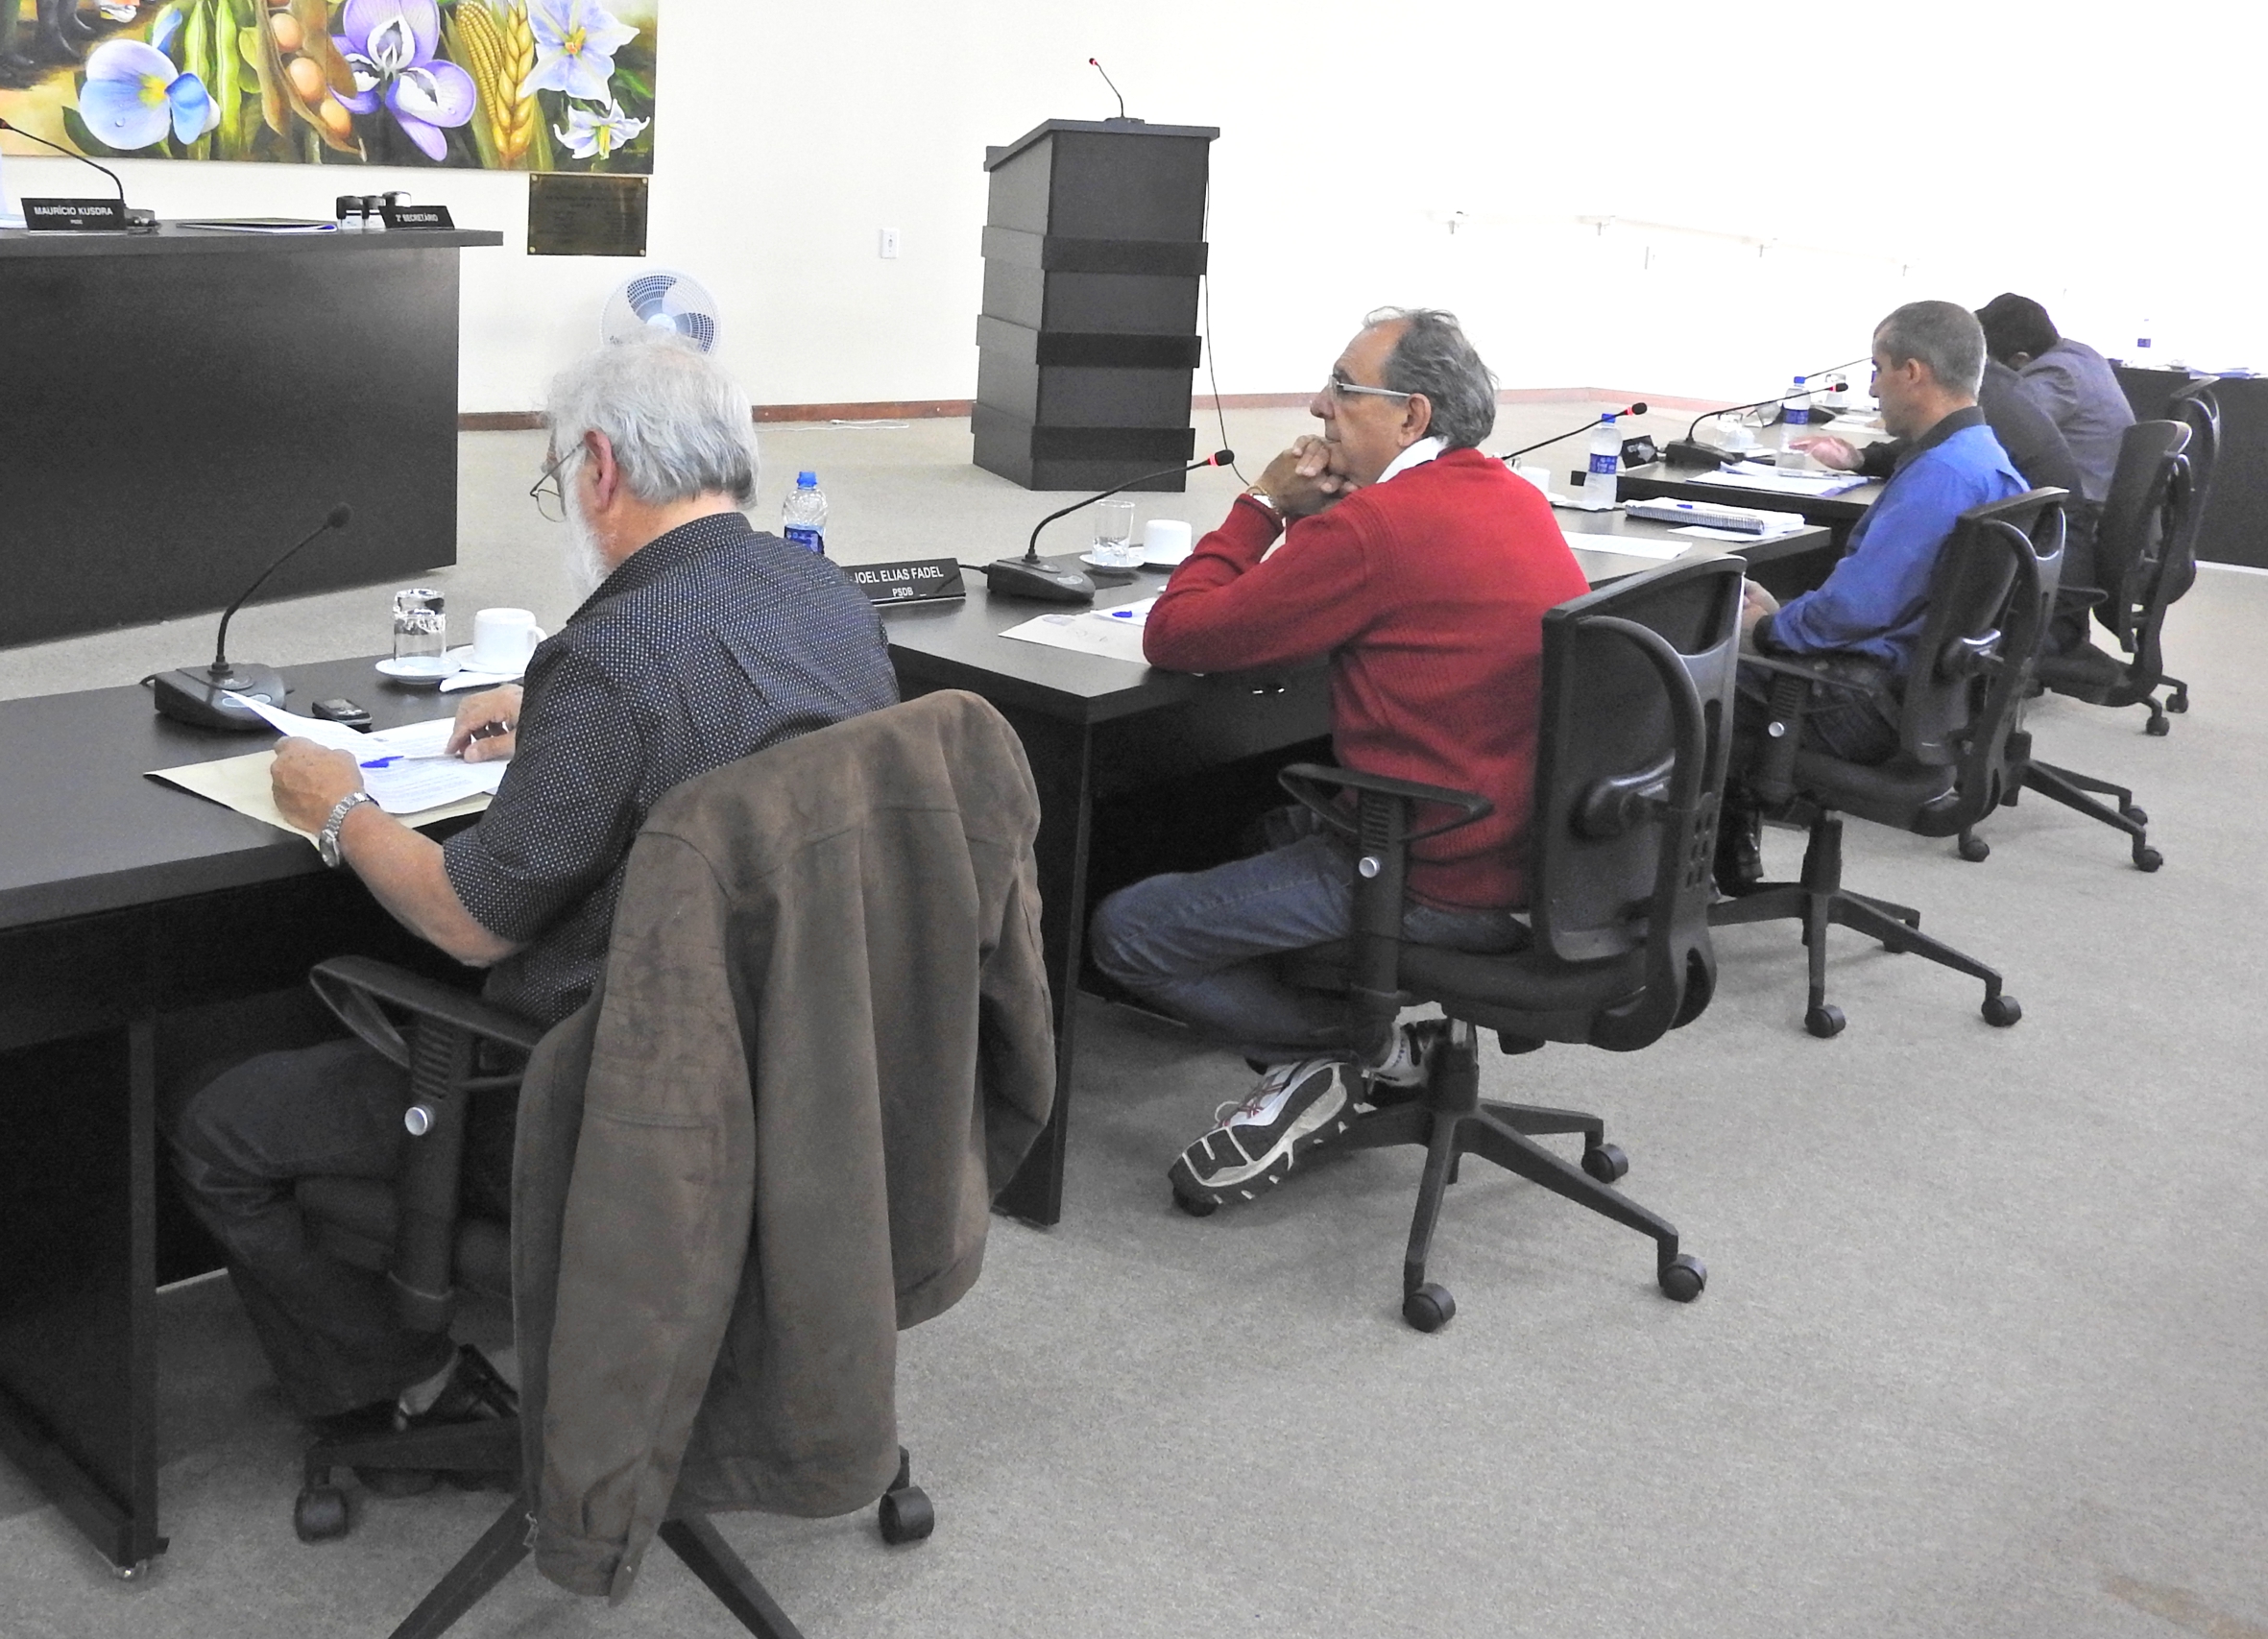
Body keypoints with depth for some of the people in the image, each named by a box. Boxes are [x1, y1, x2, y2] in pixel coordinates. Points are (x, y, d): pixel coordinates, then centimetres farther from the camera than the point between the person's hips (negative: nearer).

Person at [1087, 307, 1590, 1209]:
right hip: (1535, 850, 9)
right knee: (1289, 817, 35)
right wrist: (1308, 514, 3)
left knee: (1123, 931, -2)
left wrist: (1265, 503, -1)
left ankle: (1333, 1047, 4)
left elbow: (1173, 636, -14)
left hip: (1442, 880, -9)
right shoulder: (1517, 499, 8)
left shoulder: (1378, 524, -20)